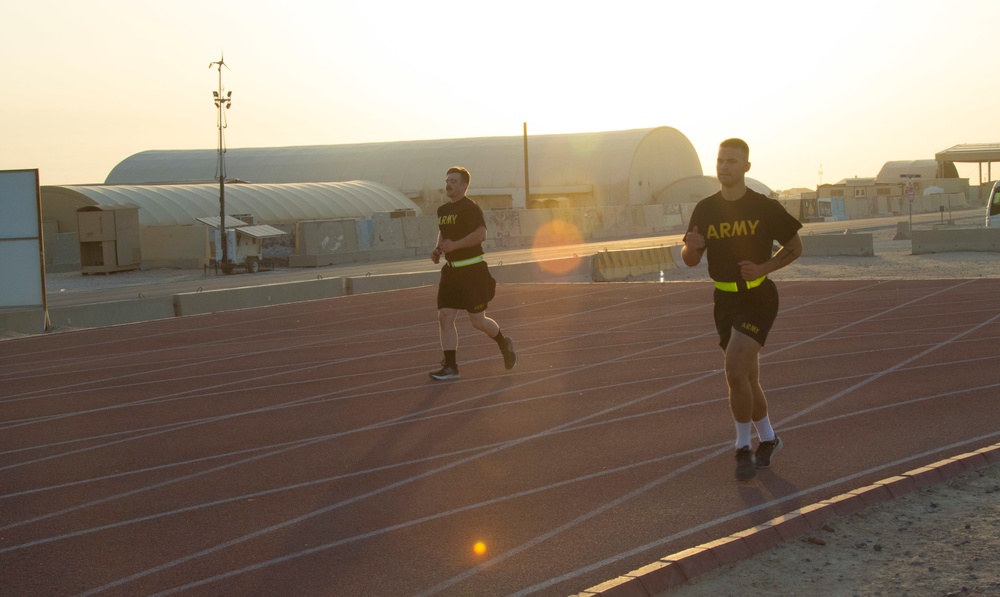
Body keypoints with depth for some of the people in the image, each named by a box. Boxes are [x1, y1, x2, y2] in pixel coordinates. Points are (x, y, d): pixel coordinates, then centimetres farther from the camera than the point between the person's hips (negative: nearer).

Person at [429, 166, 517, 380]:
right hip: (451, 270, 7)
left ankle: (504, 344, 27)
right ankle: (450, 367, 0)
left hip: (472, 270, -7)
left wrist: (454, 245, -23)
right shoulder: (442, 210, 14)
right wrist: (438, 250, 9)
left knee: (477, 320, -1)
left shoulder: (470, 208, -11)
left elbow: (481, 234, -22)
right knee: (445, 317, -3)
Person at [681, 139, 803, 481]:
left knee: (735, 372, -19)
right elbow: (690, 261, 6)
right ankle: (767, 439, 33)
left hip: (758, 298, -5)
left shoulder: (765, 208, -7)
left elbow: (794, 247, 3)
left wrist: (764, 267, -14)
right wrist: (691, 247, -18)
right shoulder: (705, 210, 3)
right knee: (747, 378, 12)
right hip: (725, 300, 5)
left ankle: (743, 448, -3)